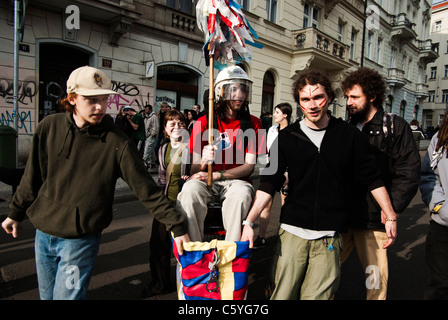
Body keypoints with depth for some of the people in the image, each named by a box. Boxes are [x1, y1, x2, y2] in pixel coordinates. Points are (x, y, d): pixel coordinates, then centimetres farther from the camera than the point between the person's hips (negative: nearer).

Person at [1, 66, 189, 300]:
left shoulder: (116, 143, -17)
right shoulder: (49, 127, -5)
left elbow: (146, 189, -16)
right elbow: (33, 175, 7)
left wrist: (176, 225, -18)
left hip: (80, 239, -4)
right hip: (43, 232, 5)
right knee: (47, 295, 22)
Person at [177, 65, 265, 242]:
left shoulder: (253, 124, 3)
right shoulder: (203, 122, 1)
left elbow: (249, 165, -4)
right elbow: (195, 170, -4)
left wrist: (216, 175, -18)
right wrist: (204, 161, -30)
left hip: (236, 180, 0)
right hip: (206, 179, 1)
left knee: (241, 193, -35)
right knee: (190, 189, -32)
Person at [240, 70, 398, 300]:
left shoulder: (349, 135, 3)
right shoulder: (286, 137, 2)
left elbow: (372, 179, 10)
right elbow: (269, 183, -1)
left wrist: (390, 217, 8)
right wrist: (249, 221, -9)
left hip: (329, 237, 0)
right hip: (292, 232, 1)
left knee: (317, 295, 3)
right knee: (282, 295, 6)